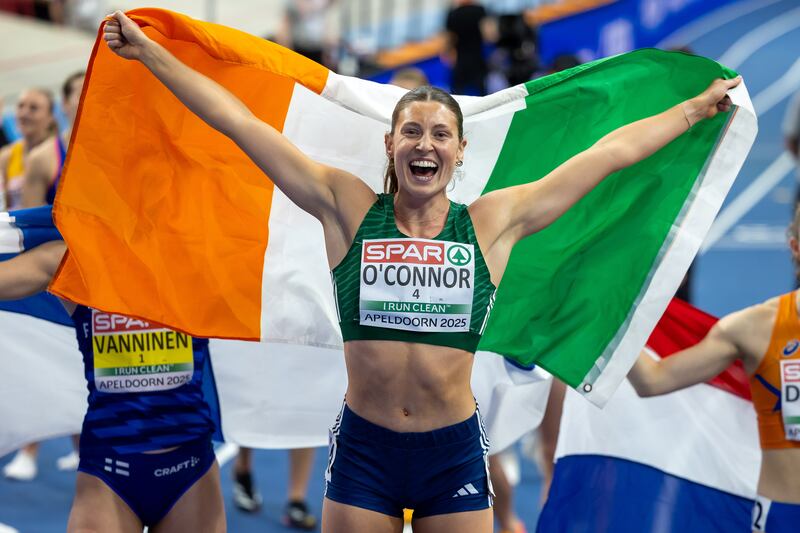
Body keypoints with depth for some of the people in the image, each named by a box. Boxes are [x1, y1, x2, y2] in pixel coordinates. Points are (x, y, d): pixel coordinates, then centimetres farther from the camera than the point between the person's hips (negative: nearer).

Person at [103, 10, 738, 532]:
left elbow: (613, 151, 8)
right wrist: (147, 51, 2)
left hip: (455, 450, 0)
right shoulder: (348, 208, 1)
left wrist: (699, 107, 14)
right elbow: (239, 121, 1)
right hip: (363, 447, 0)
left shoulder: (493, 222, 2)